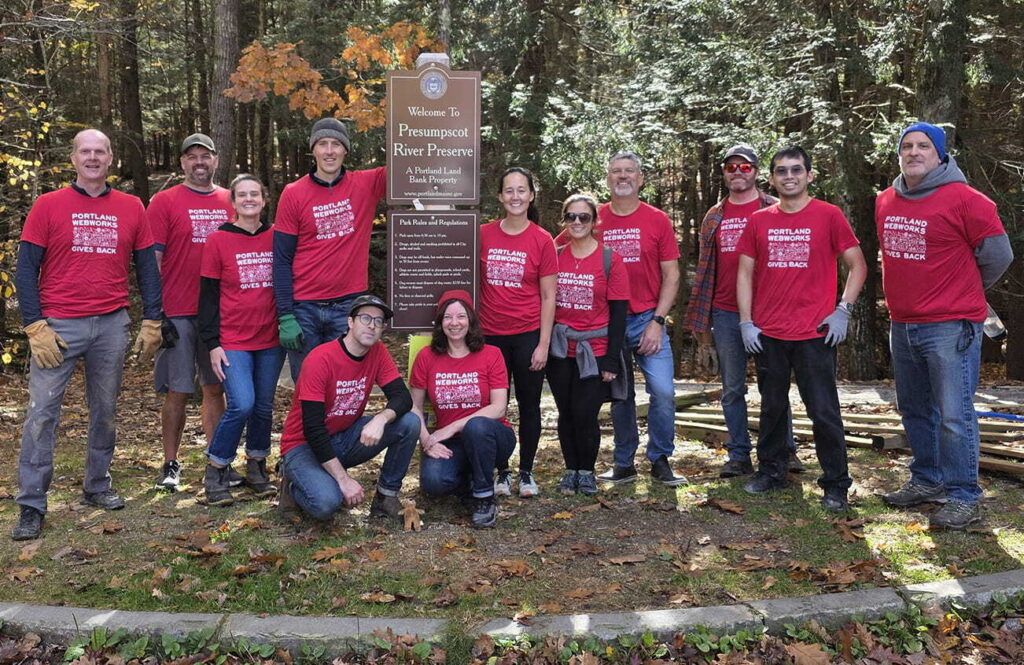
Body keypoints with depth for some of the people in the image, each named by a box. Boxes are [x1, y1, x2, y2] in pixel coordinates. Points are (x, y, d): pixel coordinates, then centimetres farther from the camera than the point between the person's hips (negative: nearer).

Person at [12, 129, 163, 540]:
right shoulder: (48, 205, 2)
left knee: (106, 410, 11)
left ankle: (97, 487, 26)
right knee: (42, 411, -3)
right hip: (58, 325, -2)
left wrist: (151, 322, 3)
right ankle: (31, 506, 5)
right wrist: (35, 328, -9)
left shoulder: (131, 209, 7)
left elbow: (147, 268, 10)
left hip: (112, 324, 2)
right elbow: (26, 269, 0)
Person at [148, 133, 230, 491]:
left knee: (215, 388, 9)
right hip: (179, 313, -3)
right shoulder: (164, 202, 1)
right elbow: (151, 260, -3)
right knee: (177, 391, 2)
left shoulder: (230, 202, 10)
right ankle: (170, 465, 15)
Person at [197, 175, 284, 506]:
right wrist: (212, 343, -7)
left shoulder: (275, 238, 6)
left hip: (271, 339, 3)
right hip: (233, 340, -3)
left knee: (264, 406, 8)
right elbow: (208, 295, -2)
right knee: (242, 404, -16)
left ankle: (256, 467, 27)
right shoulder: (218, 240, -1)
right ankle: (215, 470, 3)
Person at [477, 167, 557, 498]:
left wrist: (544, 344, -7)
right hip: (491, 334, 2)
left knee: (529, 405, 8)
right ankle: (502, 472, 22)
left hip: (528, 335, -1)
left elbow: (548, 296, -3)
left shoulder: (542, 240, -3)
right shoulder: (484, 235, 2)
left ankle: (526, 472, 22)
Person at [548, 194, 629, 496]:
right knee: (566, 414, 8)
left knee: (585, 414, -5)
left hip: (594, 351, -3)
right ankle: (570, 470, 24)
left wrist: (612, 359, -8)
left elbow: (618, 312, -4)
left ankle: (587, 472, 16)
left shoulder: (610, 260, -3)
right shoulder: (554, 257, 5)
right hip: (560, 350, 3)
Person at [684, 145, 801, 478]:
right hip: (725, 313, 3)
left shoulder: (775, 210, 3)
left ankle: (785, 450, 17)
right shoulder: (714, 217, 13)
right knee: (732, 389, 7)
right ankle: (739, 456, 15)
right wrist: (701, 322, 12)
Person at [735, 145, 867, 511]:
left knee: (824, 411, 0)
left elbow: (857, 265, 2)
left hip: (815, 332, -3)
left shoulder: (828, 215, -1)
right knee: (772, 407, 13)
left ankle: (835, 484, 13)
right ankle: (770, 471, 28)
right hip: (768, 333, 3)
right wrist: (746, 322, 1)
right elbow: (745, 273, 9)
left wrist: (842, 310, -7)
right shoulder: (759, 221, 8)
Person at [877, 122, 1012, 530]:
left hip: (951, 326, -7)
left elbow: (997, 254, -4)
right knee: (914, 411, 17)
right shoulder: (885, 202, 8)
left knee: (954, 415, -6)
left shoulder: (962, 199, -10)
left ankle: (962, 497, 5)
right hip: (902, 325, 7)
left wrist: (962, 293, 8)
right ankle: (926, 481, 31)